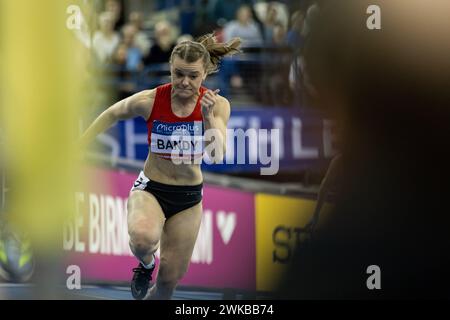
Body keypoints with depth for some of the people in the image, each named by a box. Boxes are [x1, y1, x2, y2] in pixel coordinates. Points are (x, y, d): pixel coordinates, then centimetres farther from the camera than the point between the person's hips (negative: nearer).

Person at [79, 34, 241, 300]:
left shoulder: (217, 105, -13)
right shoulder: (150, 101, -17)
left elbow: (217, 154, -23)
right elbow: (110, 115, 2)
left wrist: (208, 116, -38)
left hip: (189, 197, 2)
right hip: (150, 188, -2)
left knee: (170, 279, 6)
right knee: (143, 238, -36)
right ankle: (146, 264, 0)